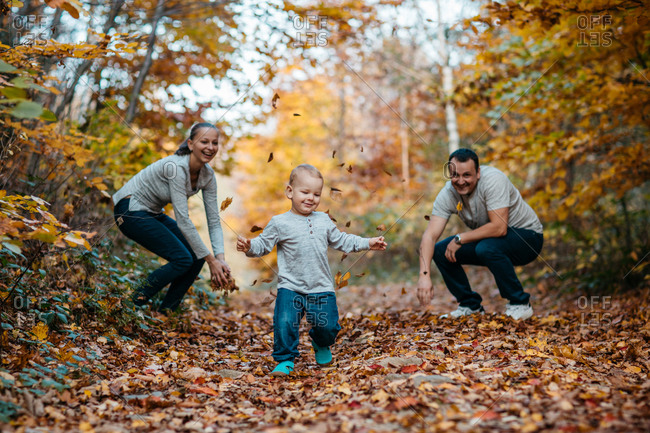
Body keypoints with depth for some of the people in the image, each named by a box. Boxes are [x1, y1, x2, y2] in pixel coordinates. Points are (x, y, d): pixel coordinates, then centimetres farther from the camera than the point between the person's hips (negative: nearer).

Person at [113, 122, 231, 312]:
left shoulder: (207, 175, -6)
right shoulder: (177, 167, -29)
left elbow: (214, 220, -5)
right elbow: (183, 220, -32)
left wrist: (220, 258, -19)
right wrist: (211, 260, -29)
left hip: (153, 214, 8)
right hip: (131, 211, -8)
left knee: (197, 256, -2)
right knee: (183, 259, -17)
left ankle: (166, 311, 8)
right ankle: (136, 303, -3)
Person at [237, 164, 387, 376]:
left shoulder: (324, 221, 10)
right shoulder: (280, 223, -2)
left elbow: (340, 241, 22)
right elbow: (263, 244, -2)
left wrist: (367, 243, 20)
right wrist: (248, 246, -23)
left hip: (321, 288, 3)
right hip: (290, 287, -3)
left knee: (328, 326, 1)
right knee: (285, 323, -17)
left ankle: (321, 345, 35)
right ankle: (285, 360, 3)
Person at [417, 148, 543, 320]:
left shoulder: (492, 180, -28)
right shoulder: (447, 194, -13)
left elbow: (499, 228, -34)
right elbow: (430, 236, -20)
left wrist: (460, 238, -26)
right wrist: (424, 275, -34)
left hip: (527, 236, -6)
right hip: (489, 238, 6)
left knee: (487, 248, -35)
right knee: (440, 251, -9)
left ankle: (520, 304, -14)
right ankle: (470, 305, 6)